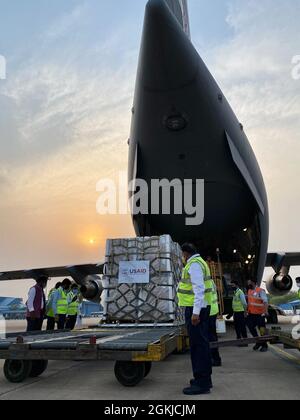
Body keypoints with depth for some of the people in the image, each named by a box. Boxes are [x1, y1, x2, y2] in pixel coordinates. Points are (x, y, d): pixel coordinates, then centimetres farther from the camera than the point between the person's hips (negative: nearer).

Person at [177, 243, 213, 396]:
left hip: (195, 309, -10)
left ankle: (201, 384, -3)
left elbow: (199, 289, -22)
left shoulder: (194, 264, -13)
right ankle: (205, 378, 25)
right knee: (202, 343, 15)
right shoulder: (199, 262, 17)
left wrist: (195, 312, -25)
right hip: (201, 308, 10)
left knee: (198, 344, -7)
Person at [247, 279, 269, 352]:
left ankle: (264, 345, 17)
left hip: (260, 314, -7)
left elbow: (265, 301, -23)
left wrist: (266, 311, -35)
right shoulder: (249, 291, 10)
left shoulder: (260, 291, -14)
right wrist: (247, 311, 22)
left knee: (262, 329, 2)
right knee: (251, 327, 9)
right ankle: (258, 342, 27)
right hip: (251, 313, 7)